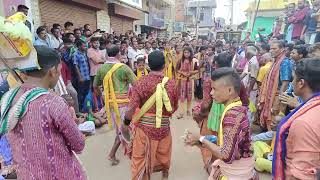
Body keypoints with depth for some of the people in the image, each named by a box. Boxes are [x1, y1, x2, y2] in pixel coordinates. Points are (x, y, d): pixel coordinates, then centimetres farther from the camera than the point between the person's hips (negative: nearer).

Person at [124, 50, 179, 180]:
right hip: (163, 126, 3)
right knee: (163, 152, 28)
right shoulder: (171, 83, -7)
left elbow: (132, 108, -16)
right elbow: (175, 107, 3)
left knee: (140, 156, 15)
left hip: (144, 126, -3)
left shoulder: (141, 83, -14)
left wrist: (126, 121, 3)